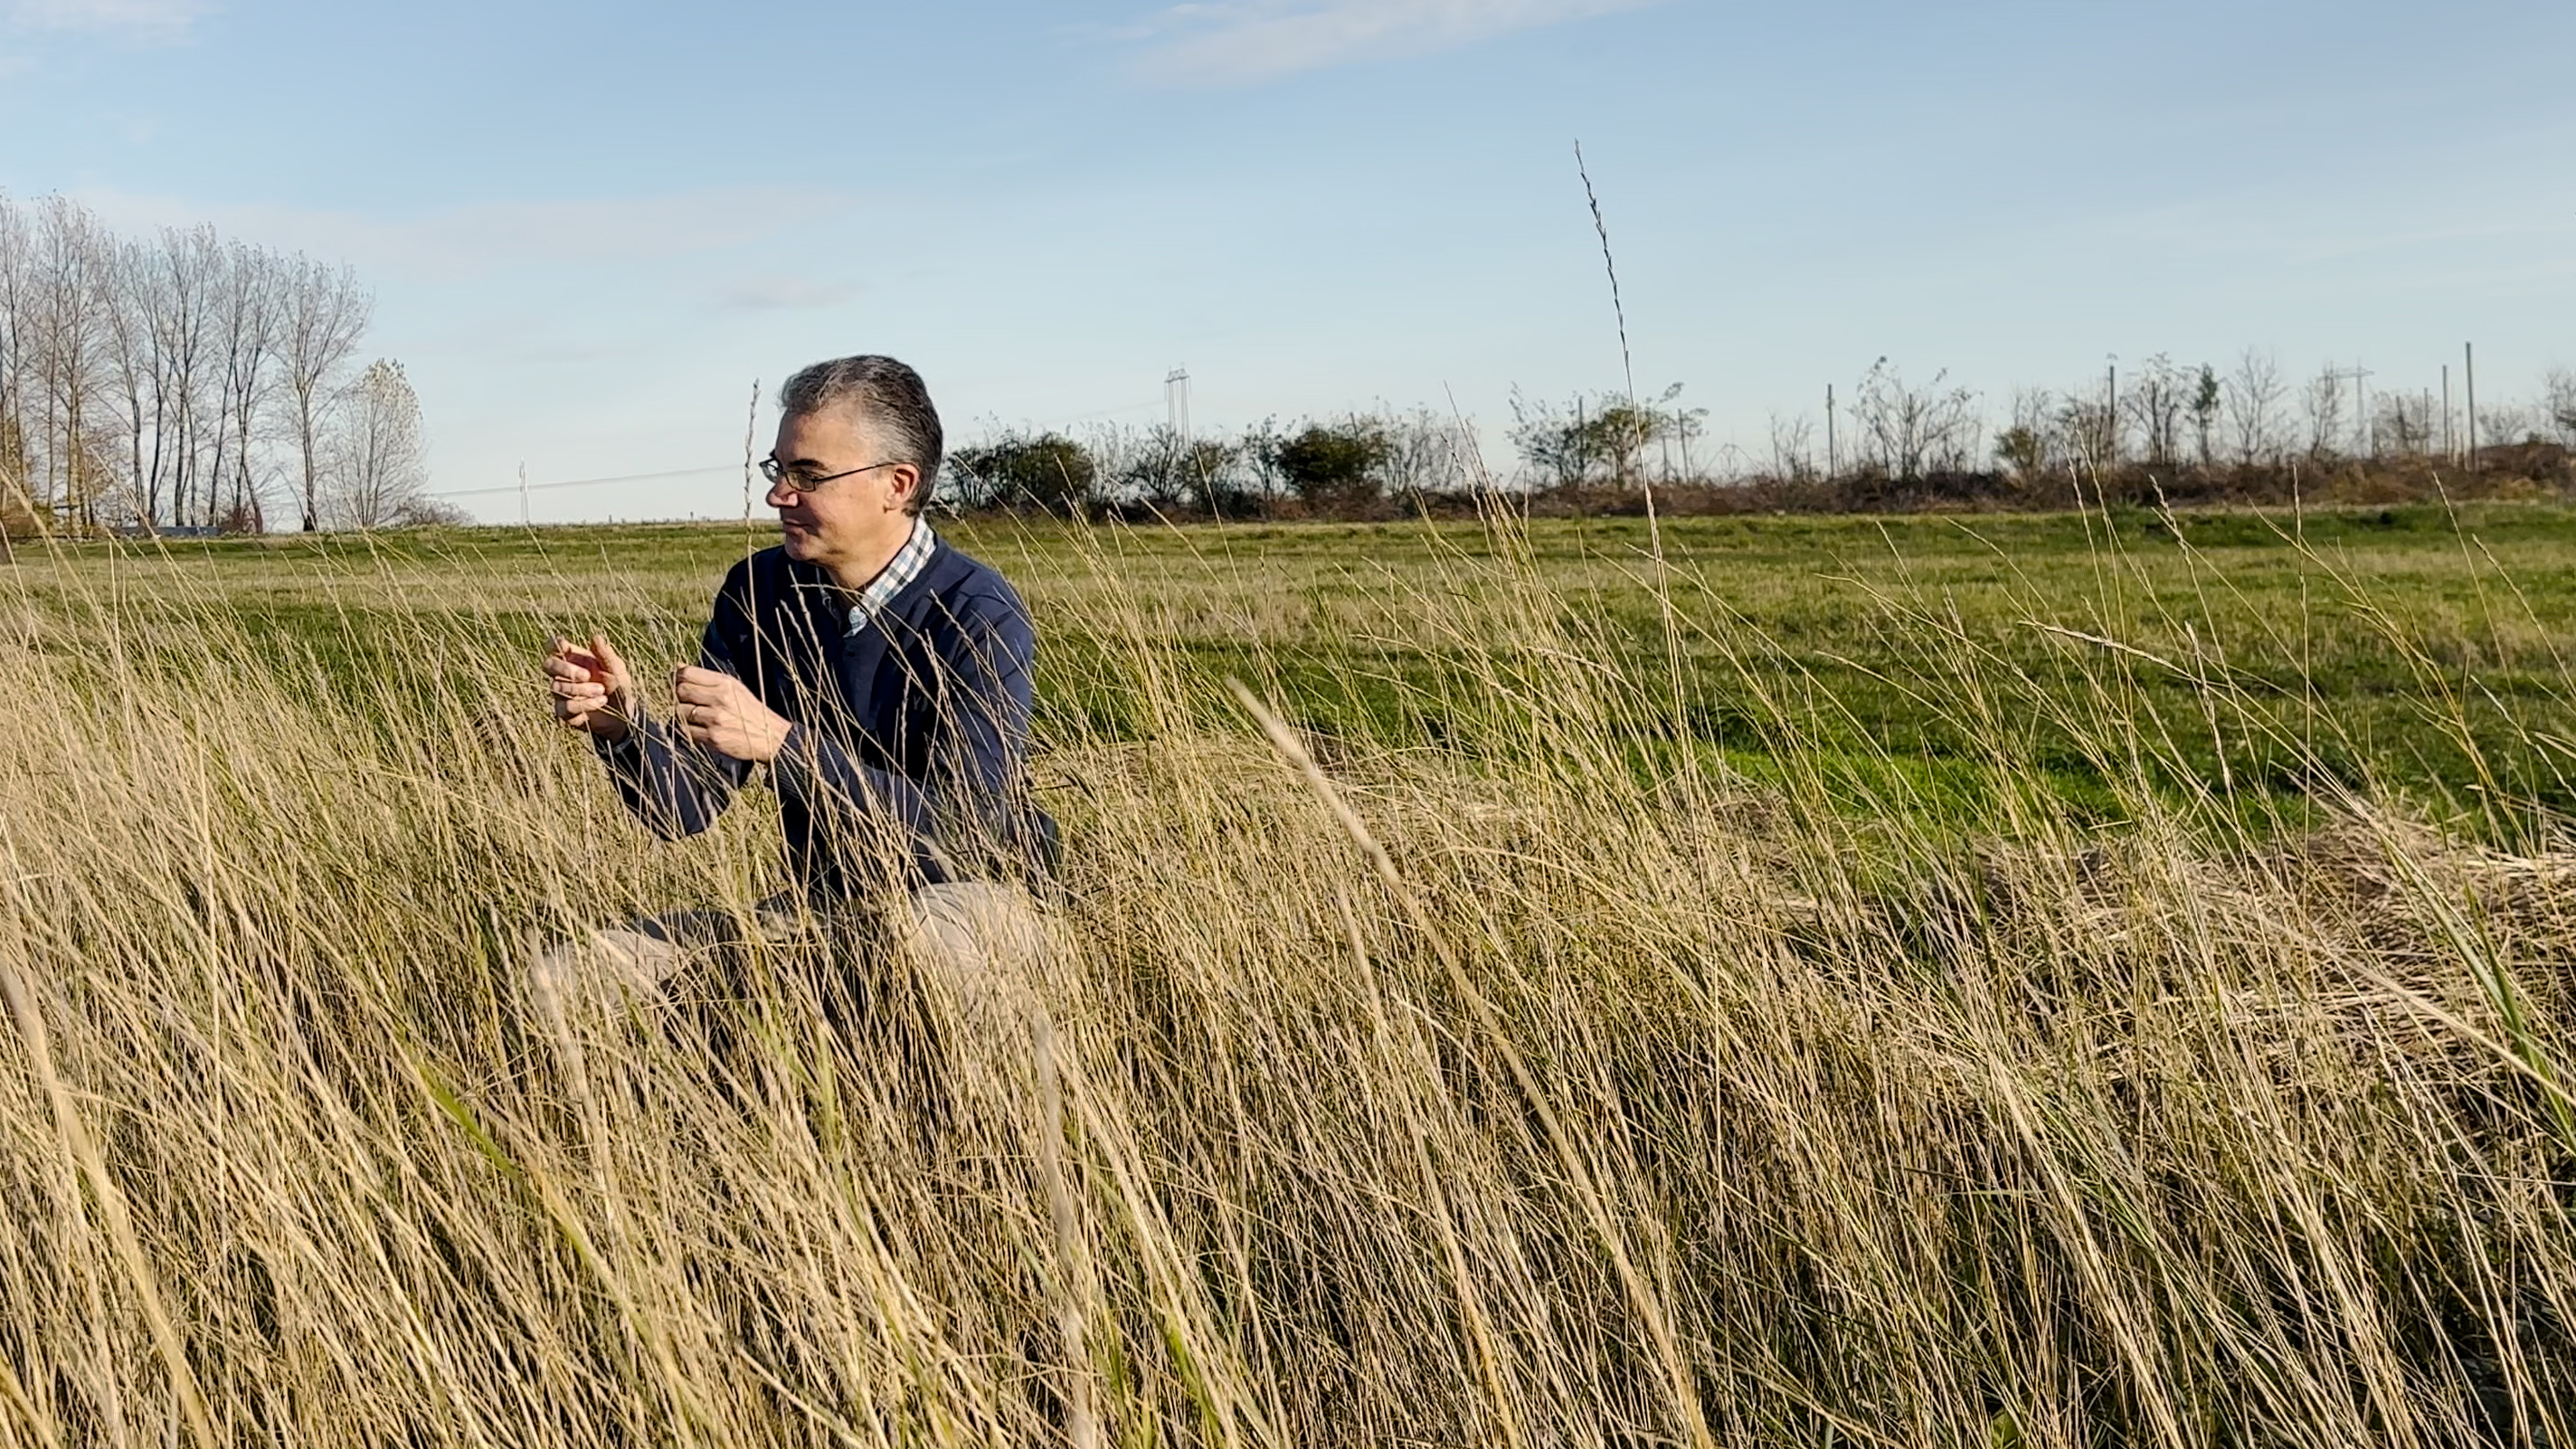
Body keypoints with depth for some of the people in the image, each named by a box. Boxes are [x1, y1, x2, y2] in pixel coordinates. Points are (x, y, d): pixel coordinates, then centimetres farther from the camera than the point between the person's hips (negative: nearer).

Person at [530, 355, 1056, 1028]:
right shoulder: (758, 592, -1)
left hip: (964, 907, -5)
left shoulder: (977, 617, -17)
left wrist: (778, 742, -34)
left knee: (903, 954, -40)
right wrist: (623, 724, -22)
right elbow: (684, 809, -1)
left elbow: (964, 835, -28)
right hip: (816, 911, 5)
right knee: (565, 976, -9)